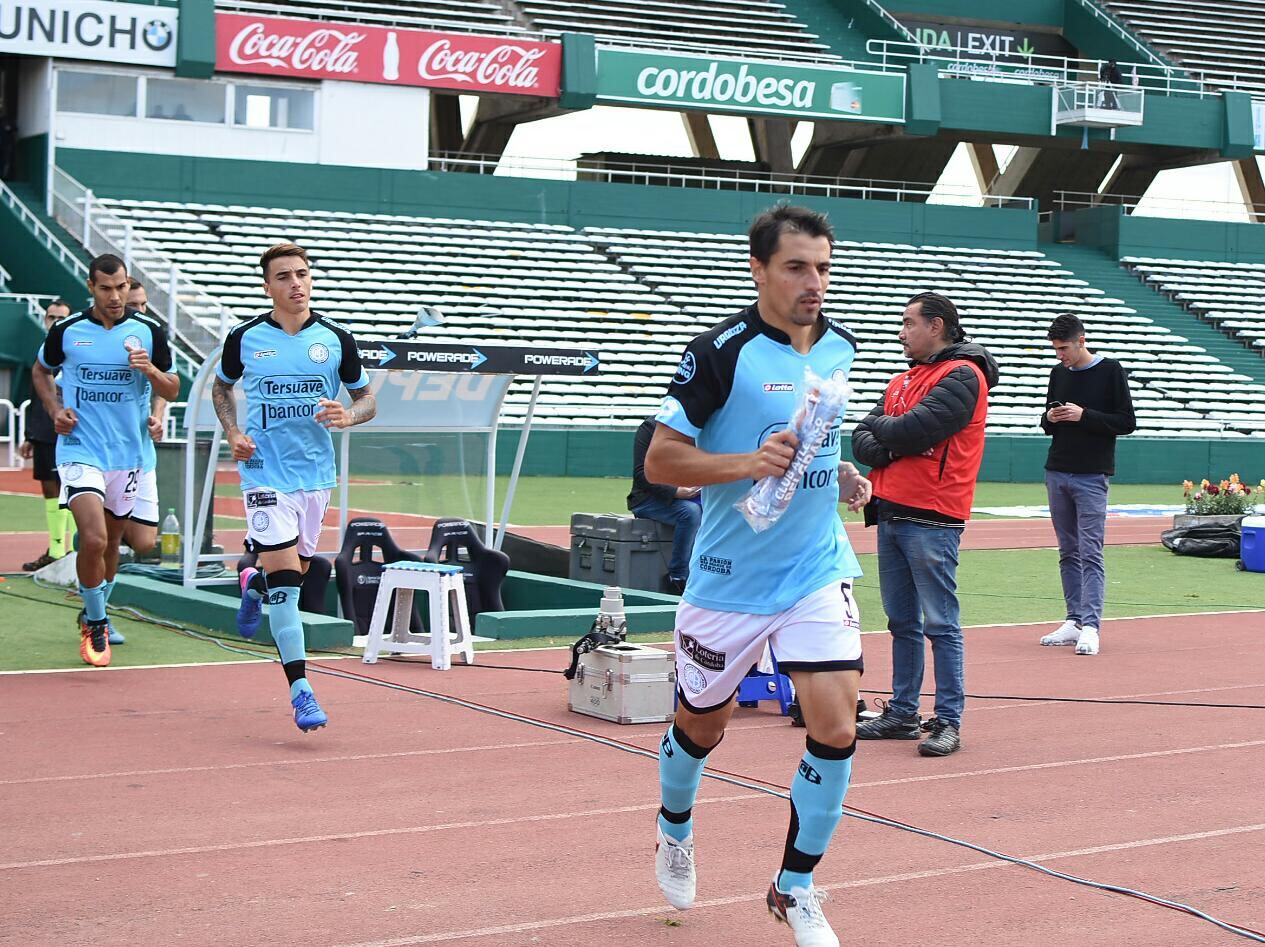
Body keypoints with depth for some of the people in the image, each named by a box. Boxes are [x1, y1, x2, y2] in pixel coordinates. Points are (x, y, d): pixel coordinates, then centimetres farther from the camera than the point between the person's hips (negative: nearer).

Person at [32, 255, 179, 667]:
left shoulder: (149, 332, -1)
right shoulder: (66, 331, -3)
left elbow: (172, 390, 6)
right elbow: (41, 371, 16)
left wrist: (151, 370, -15)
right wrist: (56, 410, -1)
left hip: (127, 454, 3)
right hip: (80, 450, -3)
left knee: (111, 542, 15)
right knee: (93, 539, -19)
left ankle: (94, 615, 39)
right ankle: (95, 625, 1)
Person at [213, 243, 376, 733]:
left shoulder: (337, 339, 0)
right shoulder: (244, 338, -2)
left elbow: (367, 399, 9)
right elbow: (221, 387, 16)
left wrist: (349, 415, -14)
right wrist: (232, 432, -1)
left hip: (316, 474, 3)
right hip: (266, 474, -3)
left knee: (296, 569, 17)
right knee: (285, 581, -13)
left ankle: (253, 582, 54)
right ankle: (300, 691, -11)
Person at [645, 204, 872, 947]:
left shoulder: (842, 345, 3)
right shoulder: (722, 352, -16)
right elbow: (660, 460, -15)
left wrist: (843, 474, 4)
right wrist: (751, 463, -27)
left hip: (819, 571, 4)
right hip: (730, 578, -3)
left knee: (836, 727, -9)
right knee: (703, 724, 14)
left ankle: (795, 887, 10)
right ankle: (676, 831, 47)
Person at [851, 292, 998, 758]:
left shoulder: (962, 376, -7)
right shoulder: (901, 382, 21)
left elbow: (918, 428, -19)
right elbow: (862, 440, 14)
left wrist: (882, 430, 1)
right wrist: (891, 447, -7)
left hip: (931, 519, -8)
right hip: (890, 513, 8)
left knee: (939, 623, -6)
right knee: (902, 622, 12)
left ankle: (948, 721, -3)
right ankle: (902, 714, 17)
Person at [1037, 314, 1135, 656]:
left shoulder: (1110, 371, -4)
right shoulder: (1058, 373, 12)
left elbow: (1127, 422, -7)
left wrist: (1084, 416, -16)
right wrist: (1050, 419, -3)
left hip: (1091, 476, -6)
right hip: (1057, 473, 6)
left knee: (1090, 552, -10)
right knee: (1069, 552, 9)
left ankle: (1091, 626, -15)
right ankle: (1074, 621, 14)